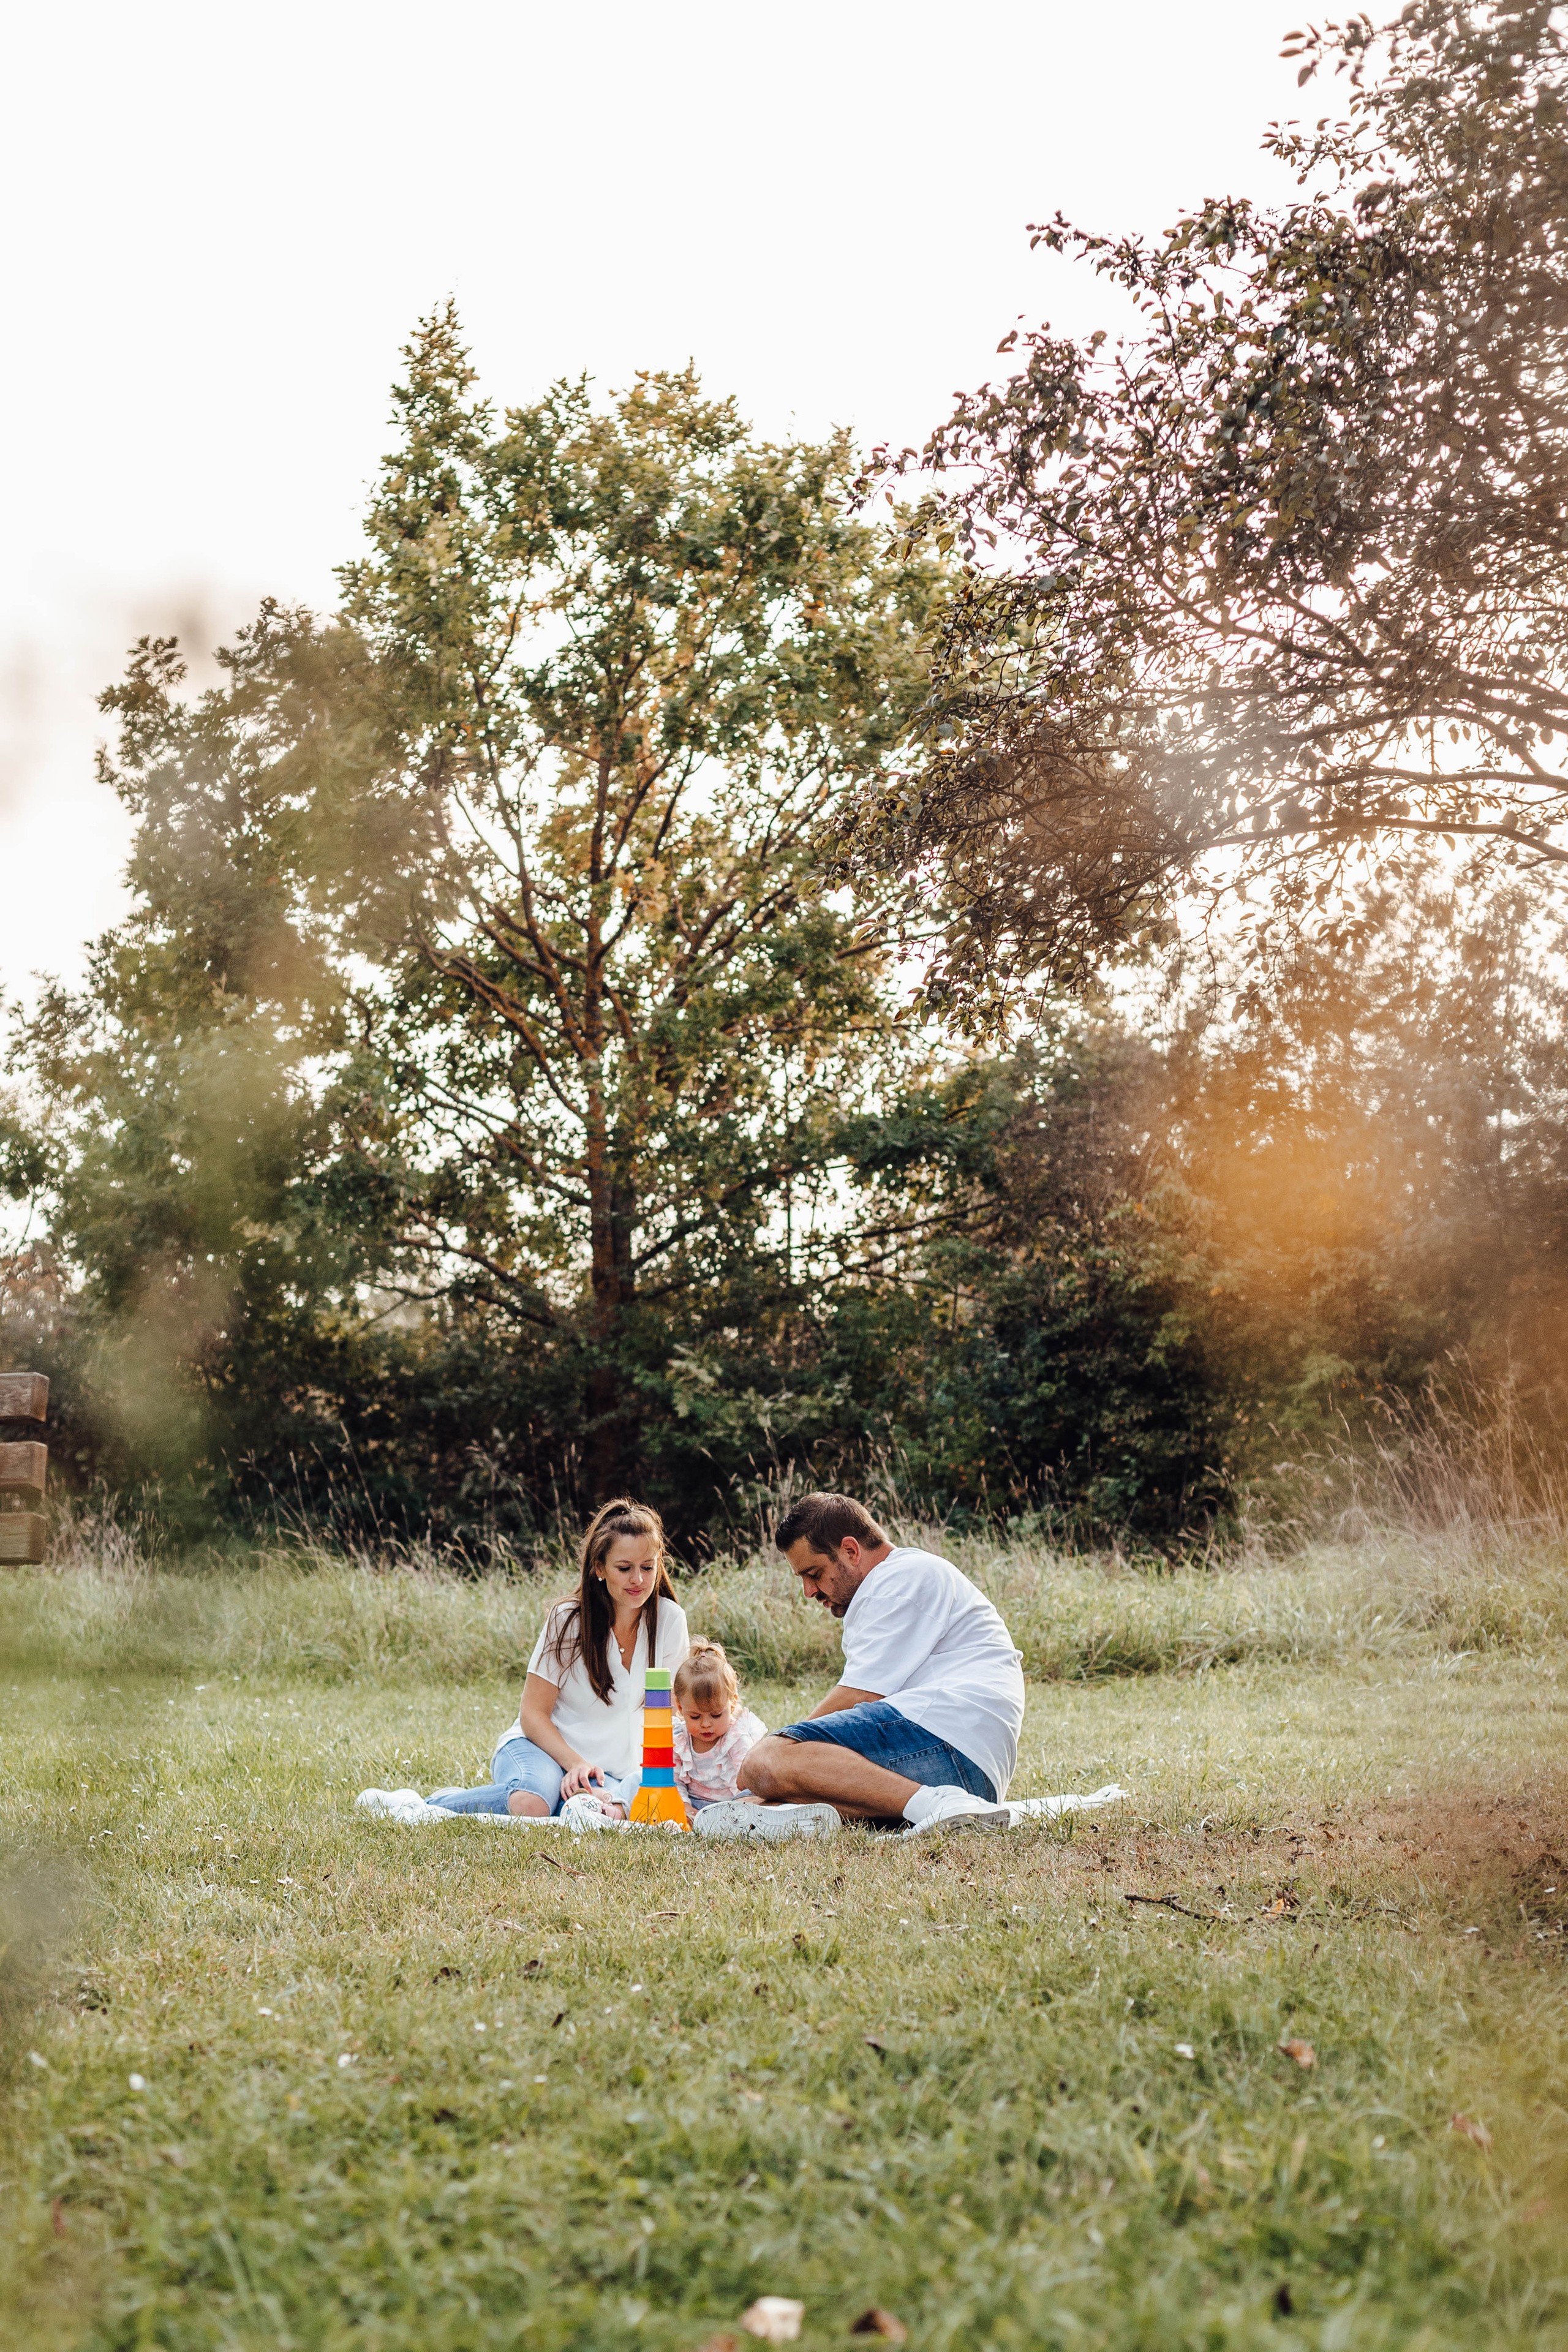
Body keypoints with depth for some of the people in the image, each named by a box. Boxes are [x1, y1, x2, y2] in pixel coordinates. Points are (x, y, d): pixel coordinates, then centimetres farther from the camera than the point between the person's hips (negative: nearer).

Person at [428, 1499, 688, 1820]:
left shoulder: (670, 1619, -5)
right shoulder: (568, 1619, -11)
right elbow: (533, 1713, -9)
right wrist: (575, 1763, -24)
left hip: (609, 1767, 1)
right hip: (542, 1746, -1)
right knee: (532, 1805, -37)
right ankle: (440, 1801, -8)